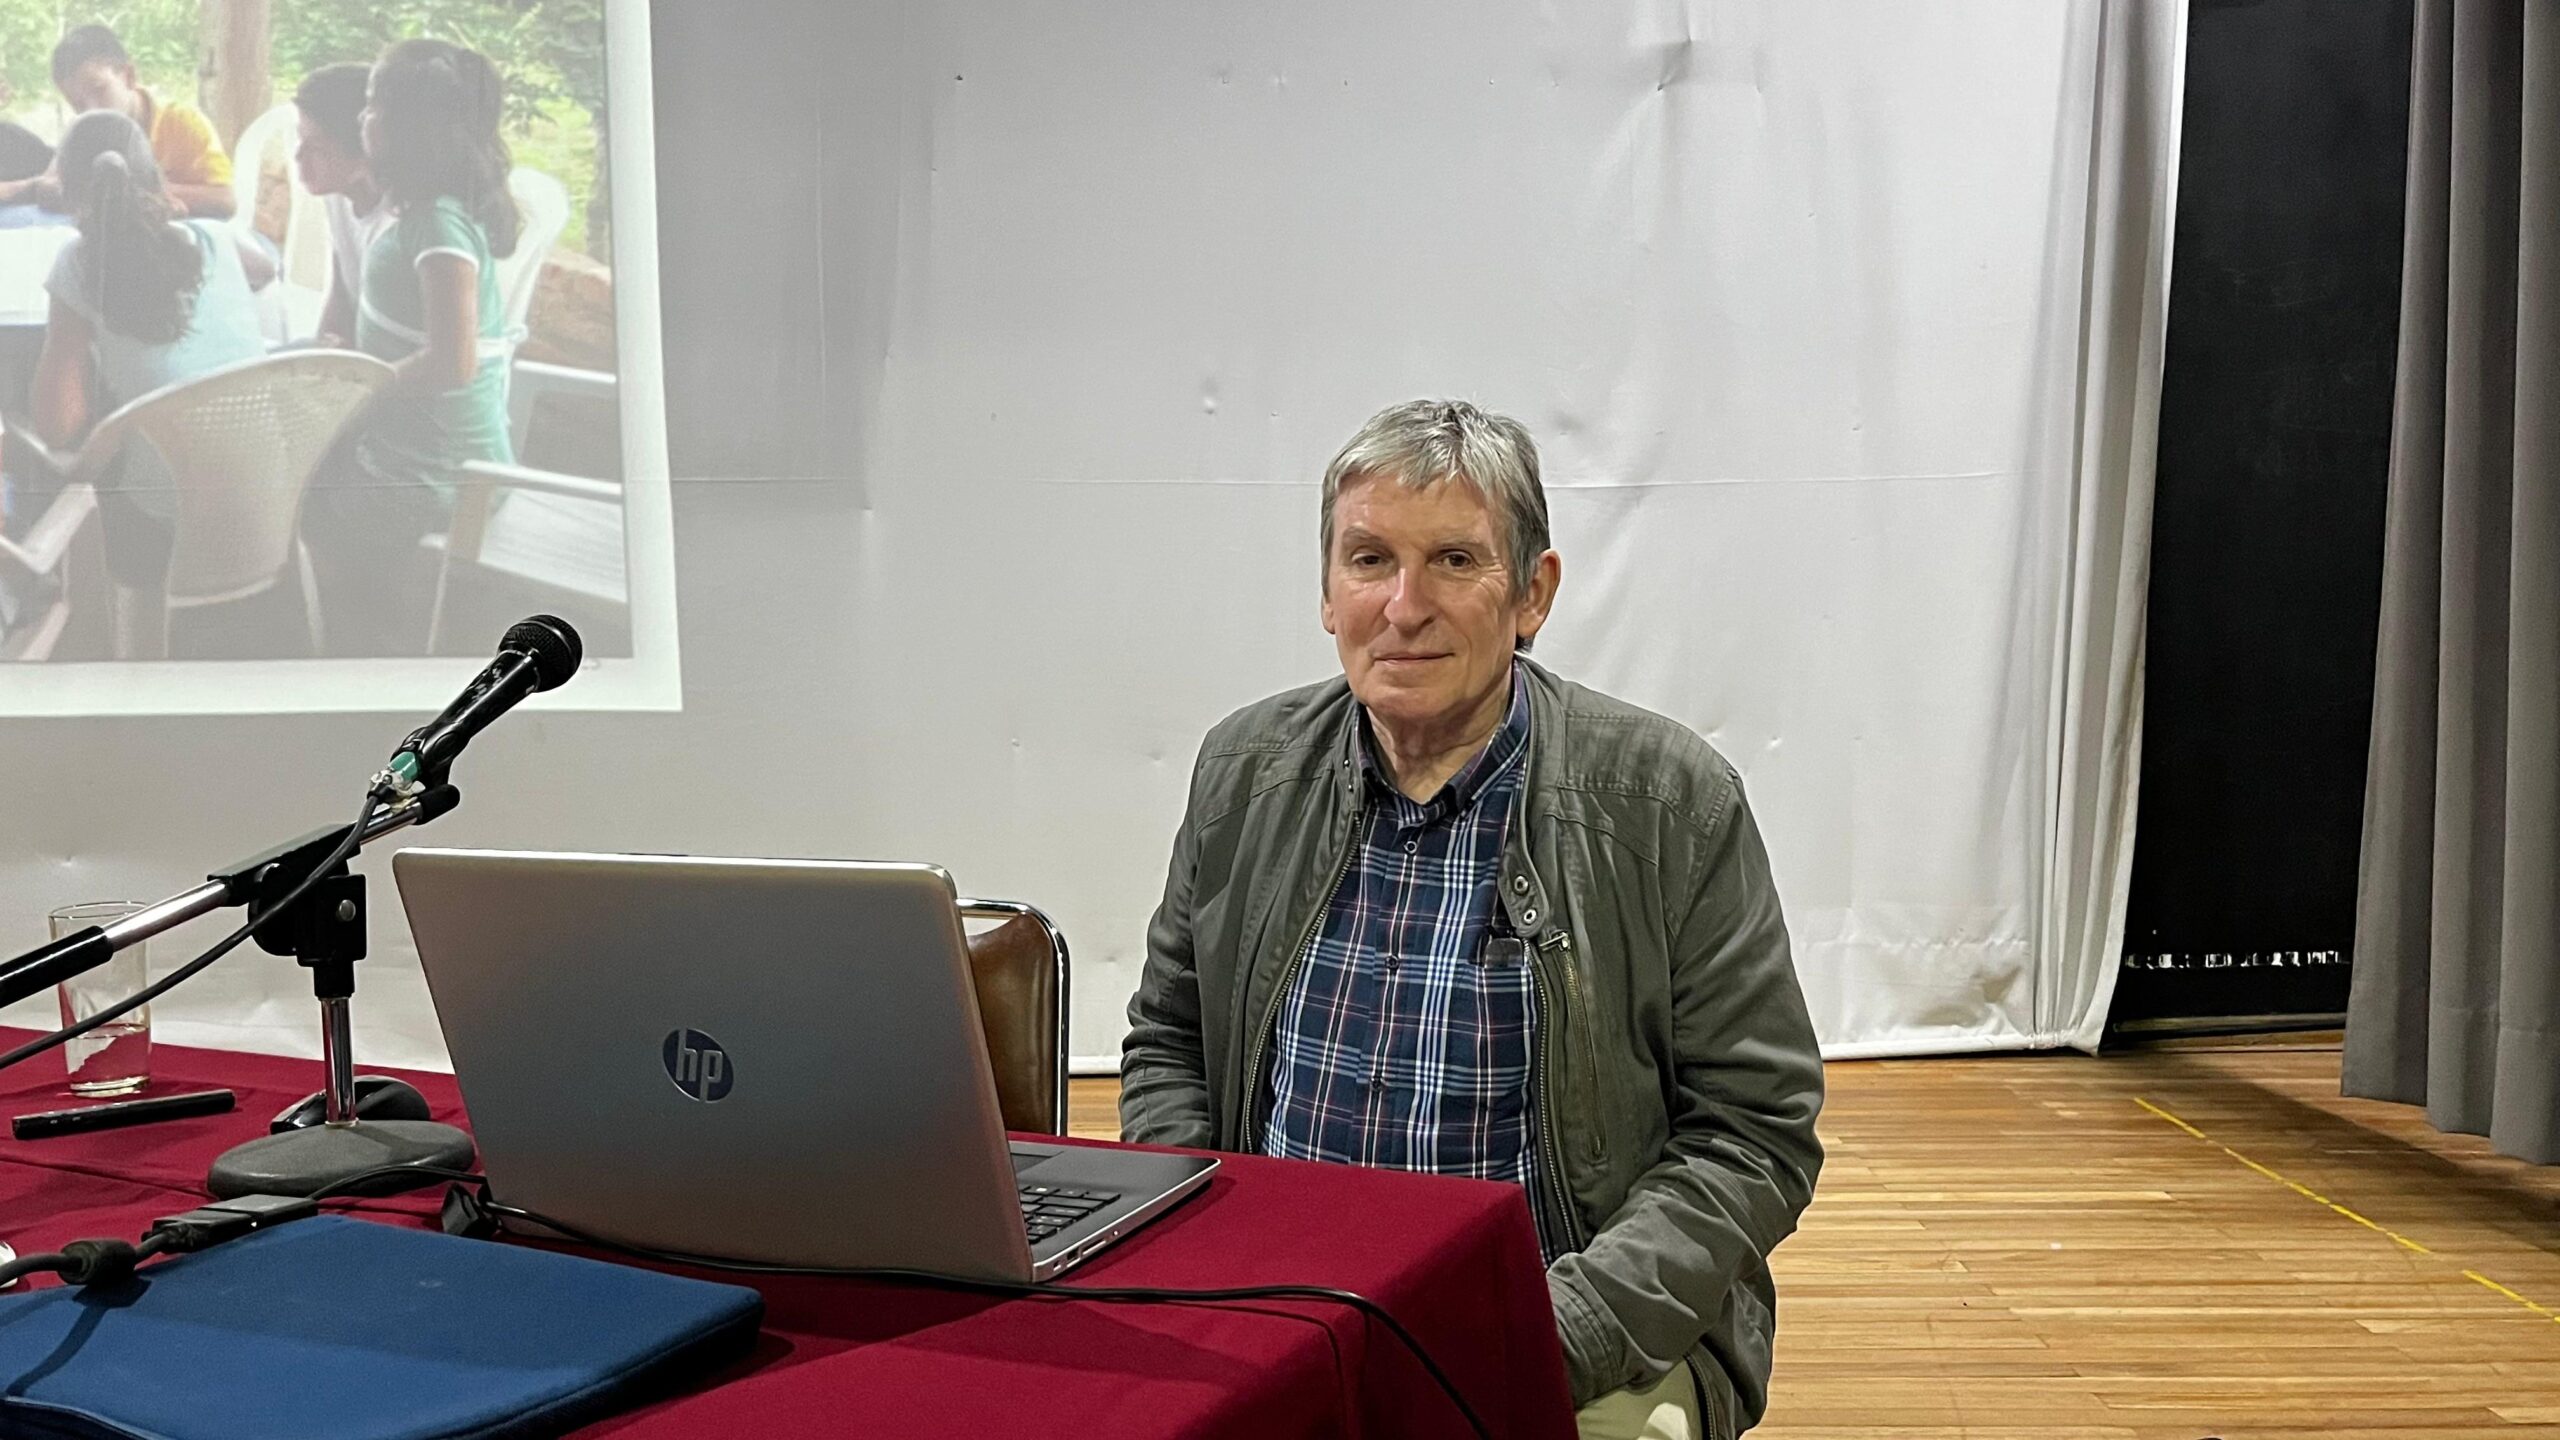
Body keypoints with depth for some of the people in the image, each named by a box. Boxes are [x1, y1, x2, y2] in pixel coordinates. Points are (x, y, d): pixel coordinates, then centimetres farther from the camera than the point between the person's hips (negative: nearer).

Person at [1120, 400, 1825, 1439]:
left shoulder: (1672, 801, -6)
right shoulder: (1244, 773, 5)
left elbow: (1755, 1135, -4)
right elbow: (1167, 1047, 15)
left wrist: (1554, 1328, -16)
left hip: (1591, 1340, -1)